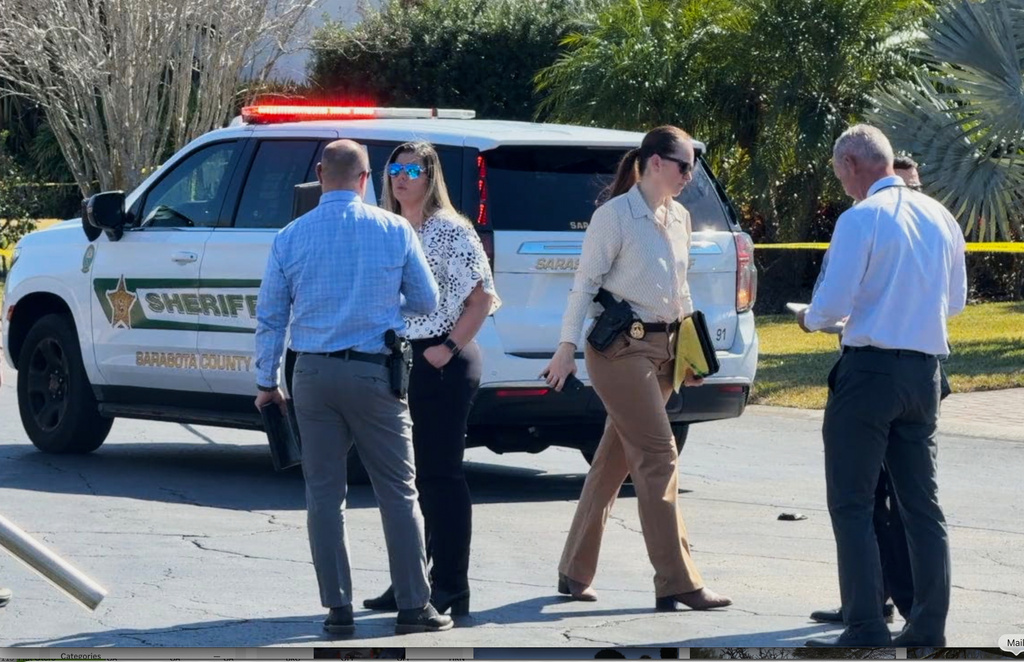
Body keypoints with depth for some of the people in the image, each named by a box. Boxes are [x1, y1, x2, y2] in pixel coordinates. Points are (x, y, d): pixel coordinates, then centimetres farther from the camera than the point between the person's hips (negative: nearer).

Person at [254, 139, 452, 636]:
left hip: (314, 374, 1)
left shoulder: (290, 238, 1)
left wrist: (266, 382, 13)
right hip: (374, 373, -1)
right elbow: (426, 302, 6)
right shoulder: (395, 231, -3)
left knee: (324, 494, 7)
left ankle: (338, 608, 6)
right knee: (398, 492, 5)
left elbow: (270, 317, 4)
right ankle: (413, 606, 5)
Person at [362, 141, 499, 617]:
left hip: (441, 363, -7)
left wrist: (449, 348, -16)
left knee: (440, 474, -5)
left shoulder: (451, 231, -7)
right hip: (394, 361, 7)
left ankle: (450, 589, -1)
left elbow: (483, 298, -10)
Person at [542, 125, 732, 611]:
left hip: (663, 347, 8)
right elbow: (585, 281, -11)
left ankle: (574, 572, 19)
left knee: (616, 458, 11)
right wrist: (567, 347, -14)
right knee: (658, 455, -12)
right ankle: (676, 583, -12)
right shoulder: (615, 216, -10)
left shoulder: (679, 218, 13)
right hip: (621, 347, -8)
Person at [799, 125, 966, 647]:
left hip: (870, 369, -7)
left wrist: (810, 319, 7)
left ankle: (865, 631, -7)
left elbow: (833, 304, -14)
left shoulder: (861, 219, -11)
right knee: (922, 505, 11)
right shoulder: (940, 218, 9)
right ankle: (929, 630, 12)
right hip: (924, 373, 7)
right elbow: (955, 301, 17)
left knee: (852, 506, -2)